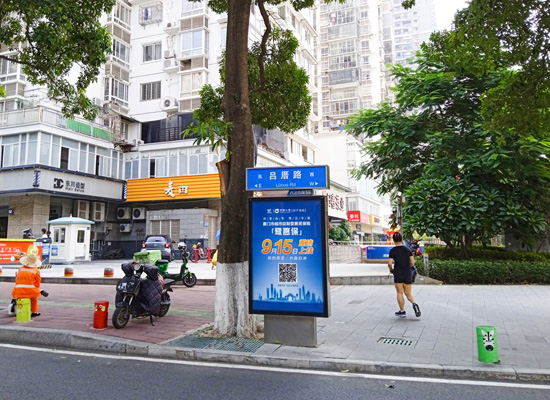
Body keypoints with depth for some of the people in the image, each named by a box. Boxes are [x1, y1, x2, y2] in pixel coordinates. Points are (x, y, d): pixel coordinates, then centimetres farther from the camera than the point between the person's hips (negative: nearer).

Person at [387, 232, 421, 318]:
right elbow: (412, 263, 2)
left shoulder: (393, 250, -8)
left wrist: (391, 269, 5)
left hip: (398, 274, -3)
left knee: (400, 293, 7)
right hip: (408, 274, 3)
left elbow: (390, 263, -14)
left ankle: (402, 311, 11)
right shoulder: (408, 249, 3)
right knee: (408, 293, 11)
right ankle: (414, 304, -16)